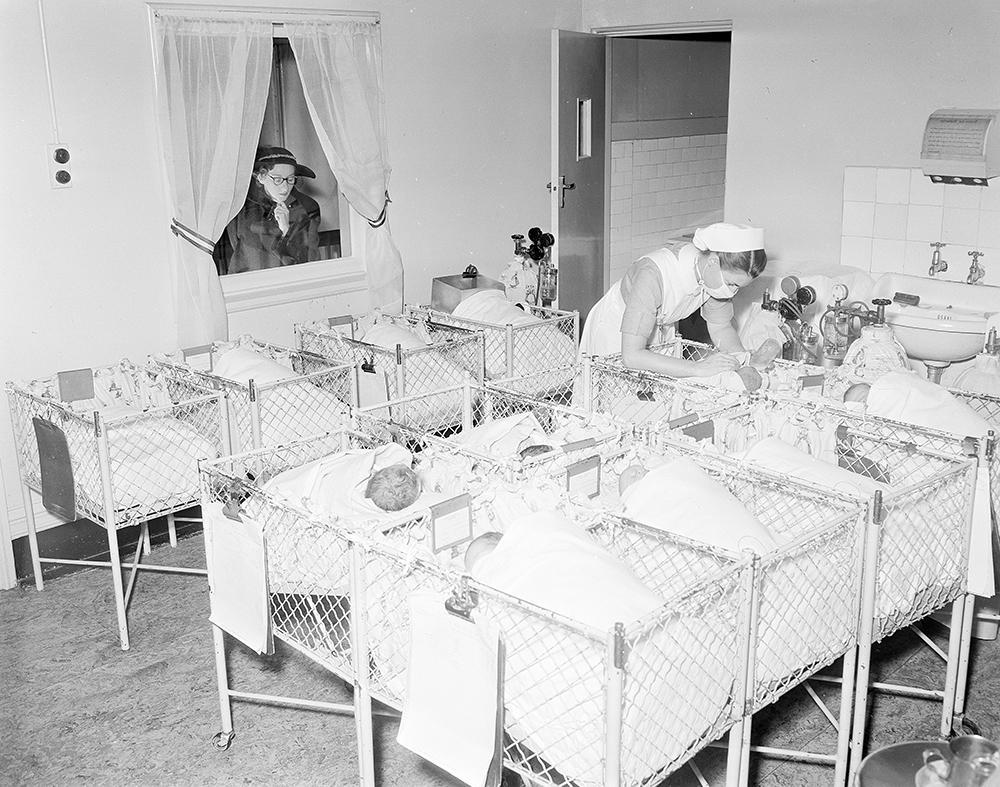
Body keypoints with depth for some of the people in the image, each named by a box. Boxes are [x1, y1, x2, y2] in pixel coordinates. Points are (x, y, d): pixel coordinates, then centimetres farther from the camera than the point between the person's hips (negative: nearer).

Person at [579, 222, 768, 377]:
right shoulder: (653, 274, -42)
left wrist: (742, 358, -25)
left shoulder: (719, 273, -22)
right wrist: (698, 368, -48)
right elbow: (631, 355, -45)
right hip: (614, 333, -5)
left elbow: (721, 327, -4)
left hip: (661, 332, 6)